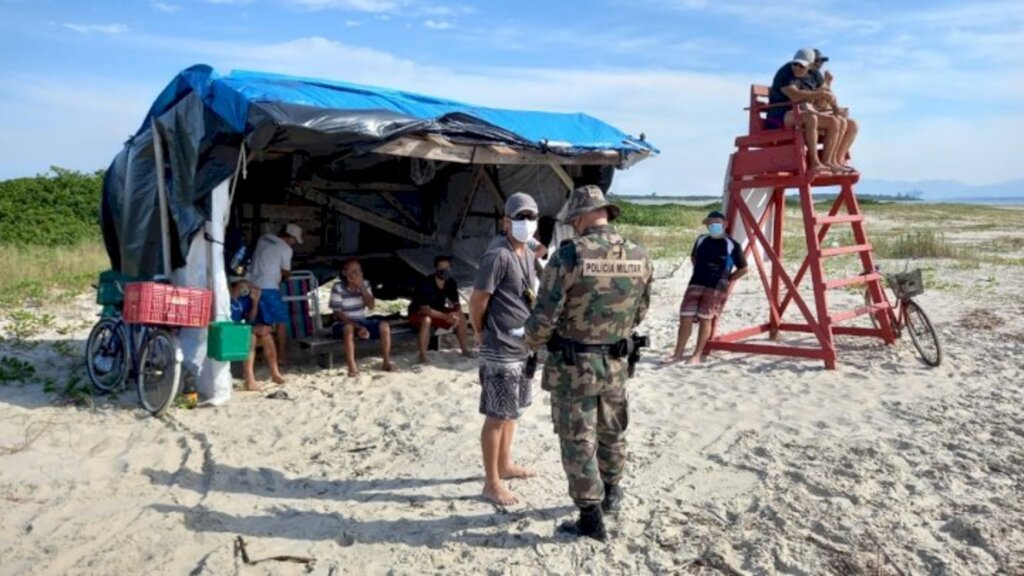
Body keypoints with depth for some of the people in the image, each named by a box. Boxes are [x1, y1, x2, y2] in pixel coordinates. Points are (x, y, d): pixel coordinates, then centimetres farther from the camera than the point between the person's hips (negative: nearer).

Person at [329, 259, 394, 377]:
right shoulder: (338, 287, -14)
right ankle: (352, 368, -36)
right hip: (343, 323, -4)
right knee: (349, 328, -40)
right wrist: (357, 327, -26)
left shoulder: (365, 284, 0)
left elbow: (371, 306, -8)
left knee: (384, 326, -19)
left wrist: (361, 287, -20)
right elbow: (338, 313, -16)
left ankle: (386, 362, -7)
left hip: (362, 321, 5)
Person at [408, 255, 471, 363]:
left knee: (461, 317, -13)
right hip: (418, 313, -6)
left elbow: (456, 304, -5)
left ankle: (465, 350, 1)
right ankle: (422, 356, -31)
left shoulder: (451, 283, -12)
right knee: (427, 320, -39)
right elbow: (425, 310, -33)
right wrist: (445, 316, -42)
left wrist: (456, 314, -29)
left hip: (438, 312, 6)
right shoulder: (426, 284, -30)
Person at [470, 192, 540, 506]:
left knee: (513, 411, 21)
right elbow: (477, 300, -17)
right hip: (501, 350, -9)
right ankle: (491, 483, 10)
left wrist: (533, 333, 15)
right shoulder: (498, 256, -19)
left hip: (524, 346, 9)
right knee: (497, 416, -1)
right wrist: (480, 333, -4)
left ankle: (505, 464, 37)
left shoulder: (528, 254, 10)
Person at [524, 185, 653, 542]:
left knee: (578, 442, 7)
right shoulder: (638, 257, -2)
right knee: (612, 432, 24)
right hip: (615, 362, 6)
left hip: (573, 365, -5)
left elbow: (545, 315, -17)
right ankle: (612, 493, 44)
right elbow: (640, 312, 9)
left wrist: (531, 342, 3)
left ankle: (592, 519, 16)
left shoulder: (569, 255, -19)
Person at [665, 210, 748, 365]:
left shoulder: (732, 245, -5)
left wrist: (726, 281, 1)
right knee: (685, 318, 0)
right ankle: (678, 353, 10)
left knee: (705, 320, -1)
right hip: (695, 284, 4)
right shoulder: (701, 240, 8)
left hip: (715, 288, -4)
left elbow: (743, 269, 3)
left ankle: (697, 355, 10)